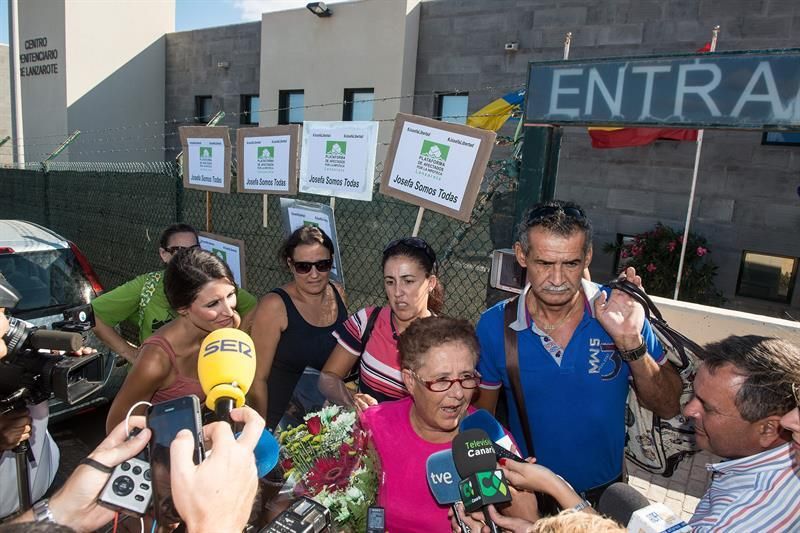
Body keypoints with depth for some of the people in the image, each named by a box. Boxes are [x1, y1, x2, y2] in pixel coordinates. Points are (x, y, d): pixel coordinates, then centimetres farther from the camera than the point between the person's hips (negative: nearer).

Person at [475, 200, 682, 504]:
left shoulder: (619, 313, -17)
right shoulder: (494, 326, -17)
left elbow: (668, 408, -15)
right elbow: (480, 418, -6)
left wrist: (630, 342, -30)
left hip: (604, 491, 1)